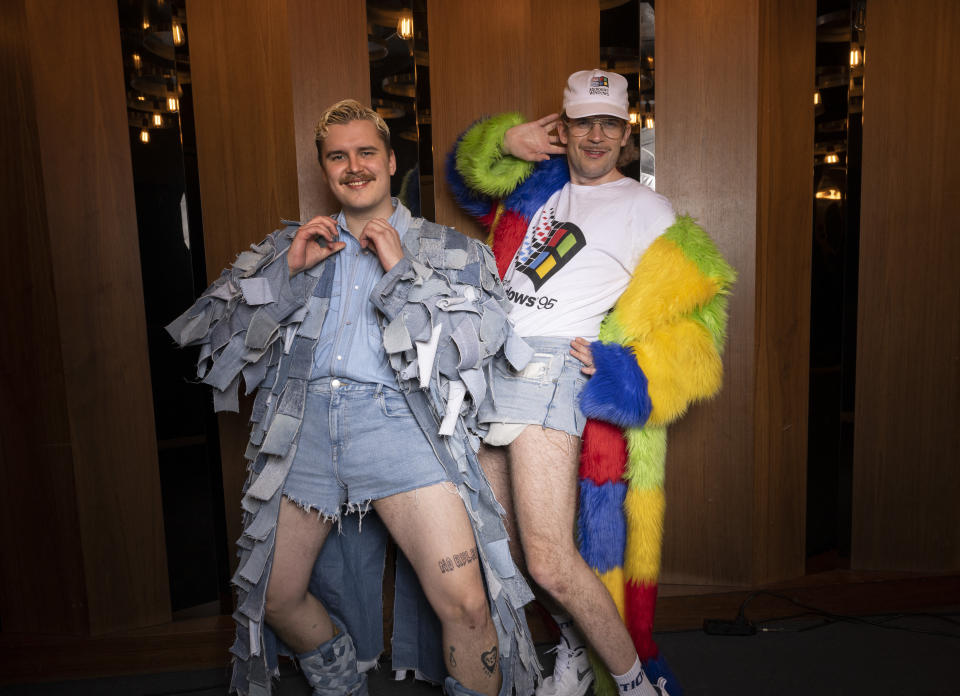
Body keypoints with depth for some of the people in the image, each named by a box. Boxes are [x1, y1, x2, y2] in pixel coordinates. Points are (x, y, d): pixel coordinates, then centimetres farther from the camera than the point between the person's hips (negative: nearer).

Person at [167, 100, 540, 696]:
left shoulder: (450, 250, 15)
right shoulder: (293, 245, 22)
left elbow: (482, 338, 0)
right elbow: (215, 328, 15)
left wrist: (399, 269, -2)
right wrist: (291, 271, 3)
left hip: (398, 417, -3)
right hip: (303, 420, 4)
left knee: (465, 603, -16)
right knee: (276, 599, 9)